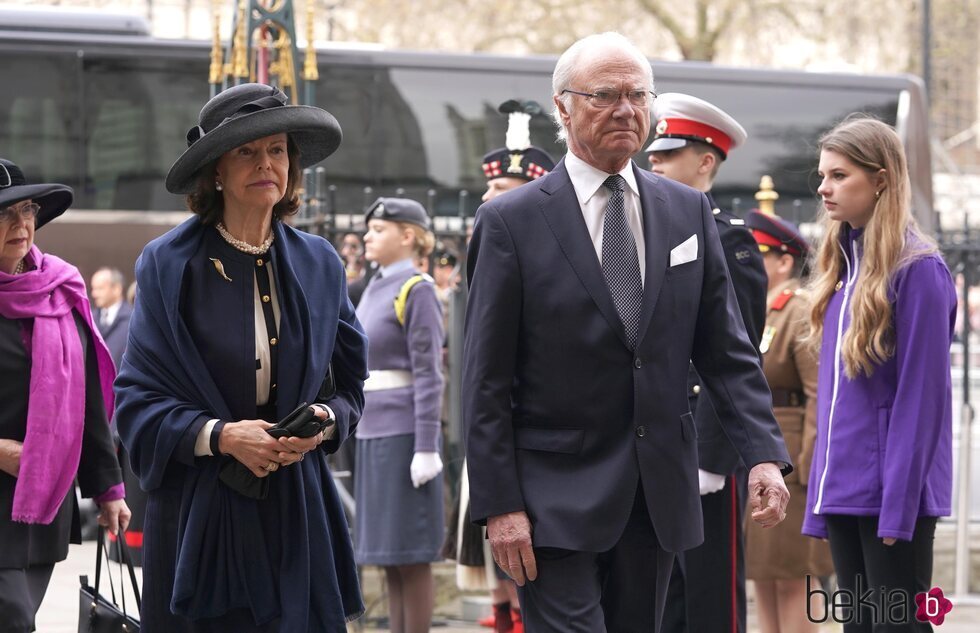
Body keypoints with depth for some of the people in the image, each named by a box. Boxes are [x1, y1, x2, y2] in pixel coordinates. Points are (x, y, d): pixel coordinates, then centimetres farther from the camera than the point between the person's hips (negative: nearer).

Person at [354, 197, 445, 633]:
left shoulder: (417, 290, -9)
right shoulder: (376, 288, 15)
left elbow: (429, 374, -14)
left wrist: (426, 449, -18)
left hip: (403, 434, -8)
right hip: (372, 433, 8)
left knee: (410, 554, -3)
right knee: (387, 555, 10)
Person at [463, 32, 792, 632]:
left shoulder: (689, 211, 8)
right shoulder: (512, 221, -4)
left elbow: (726, 350, 8)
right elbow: (487, 380, -5)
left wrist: (764, 453, -5)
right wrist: (499, 504, -11)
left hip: (658, 491, 4)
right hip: (557, 496, -4)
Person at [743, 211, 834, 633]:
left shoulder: (803, 316, -11)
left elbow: (823, 397, -18)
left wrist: (810, 467, -22)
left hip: (789, 466, -9)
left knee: (792, 575, -5)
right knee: (762, 574, 11)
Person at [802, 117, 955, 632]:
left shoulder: (918, 270, -10)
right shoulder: (841, 265, 12)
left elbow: (921, 397, -14)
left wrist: (899, 506, -18)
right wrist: (821, 497, 12)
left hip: (890, 492, -8)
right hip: (842, 491, 8)